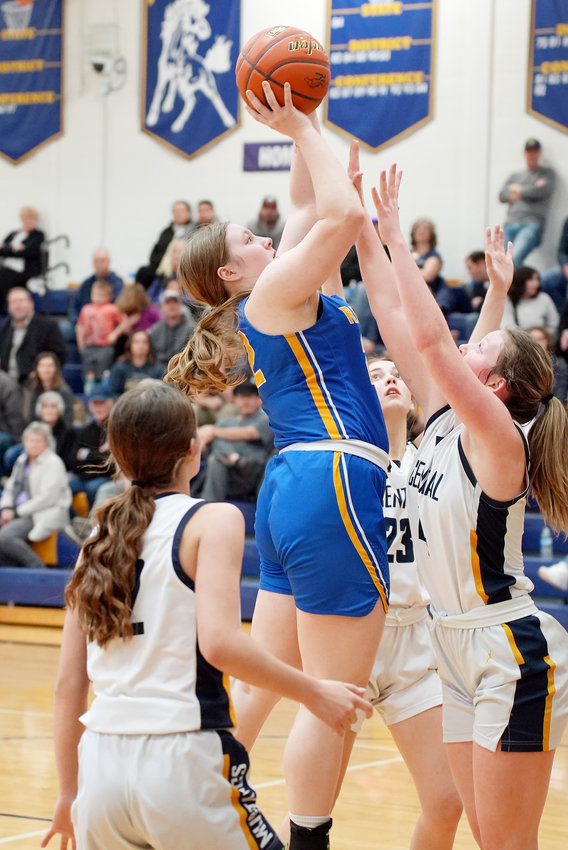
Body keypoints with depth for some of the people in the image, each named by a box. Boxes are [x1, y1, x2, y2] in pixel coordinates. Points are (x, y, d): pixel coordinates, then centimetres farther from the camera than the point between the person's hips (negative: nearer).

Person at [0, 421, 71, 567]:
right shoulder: (22, 461, 18)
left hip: (42, 517, -8)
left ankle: (37, 567, -17)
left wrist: (18, 512, -14)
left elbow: (47, 498, -15)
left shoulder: (53, 463, -6)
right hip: (20, 514, 8)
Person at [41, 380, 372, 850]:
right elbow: (219, 642, -17)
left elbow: (69, 683, 13)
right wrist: (314, 693, -7)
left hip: (101, 763, 5)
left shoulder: (100, 538, 13)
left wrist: (69, 794, 20)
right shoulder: (213, 520, -2)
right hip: (180, 759, -5)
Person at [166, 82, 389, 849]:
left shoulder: (275, 296, 18)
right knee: (332, 699, -6)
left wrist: (302, 132, 20)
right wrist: (302, 131, -6)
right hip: (332, 487, -10)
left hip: (291, 492, 10)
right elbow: (343, 213, -15)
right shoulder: (274, 292, -5)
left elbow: (310, 207, 27)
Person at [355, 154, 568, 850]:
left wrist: (396, 235, -18)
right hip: (460, 648, 9)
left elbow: (430, 338, -24)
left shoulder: (499, 436, -14)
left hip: (512, 654, -9)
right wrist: (362, 229, 6)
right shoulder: (443, 422, 7)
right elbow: (396, 321, 9)